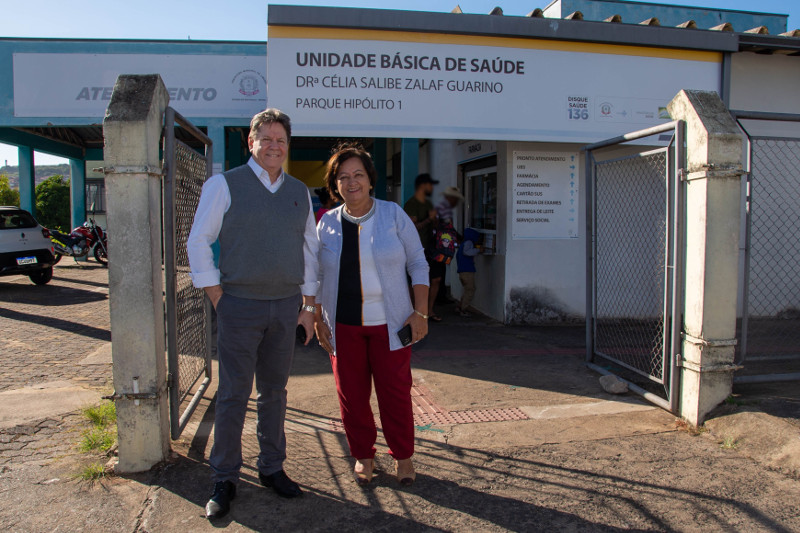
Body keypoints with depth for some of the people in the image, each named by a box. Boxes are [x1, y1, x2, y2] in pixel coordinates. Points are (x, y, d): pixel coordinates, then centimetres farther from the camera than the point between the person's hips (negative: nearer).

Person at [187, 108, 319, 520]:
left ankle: (271, 468, 27)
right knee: (233, 394, 2)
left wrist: (309, 307, 11)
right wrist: (218, 300, -6)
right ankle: (225, 479, 18)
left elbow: (310, 249, 15)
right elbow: (198, 243, -1)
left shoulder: (299, 192, 11)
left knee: (274, 391, 13)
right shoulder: (224, 185, -2)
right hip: (240, 305, -4)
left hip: (286, 306, 4)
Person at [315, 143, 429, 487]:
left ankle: (402, 456, 23)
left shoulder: (393, 215, -1)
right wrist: (318, 320, 6)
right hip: (343, 324, 2)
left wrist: (420, 312, -5)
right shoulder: (328, 223, 4)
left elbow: (417, 263, 1)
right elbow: (318, 275, 11)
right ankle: (363, 456, 26)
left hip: (389, 321, -1)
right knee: (351, 394, 7)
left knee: (395, 392, 3)